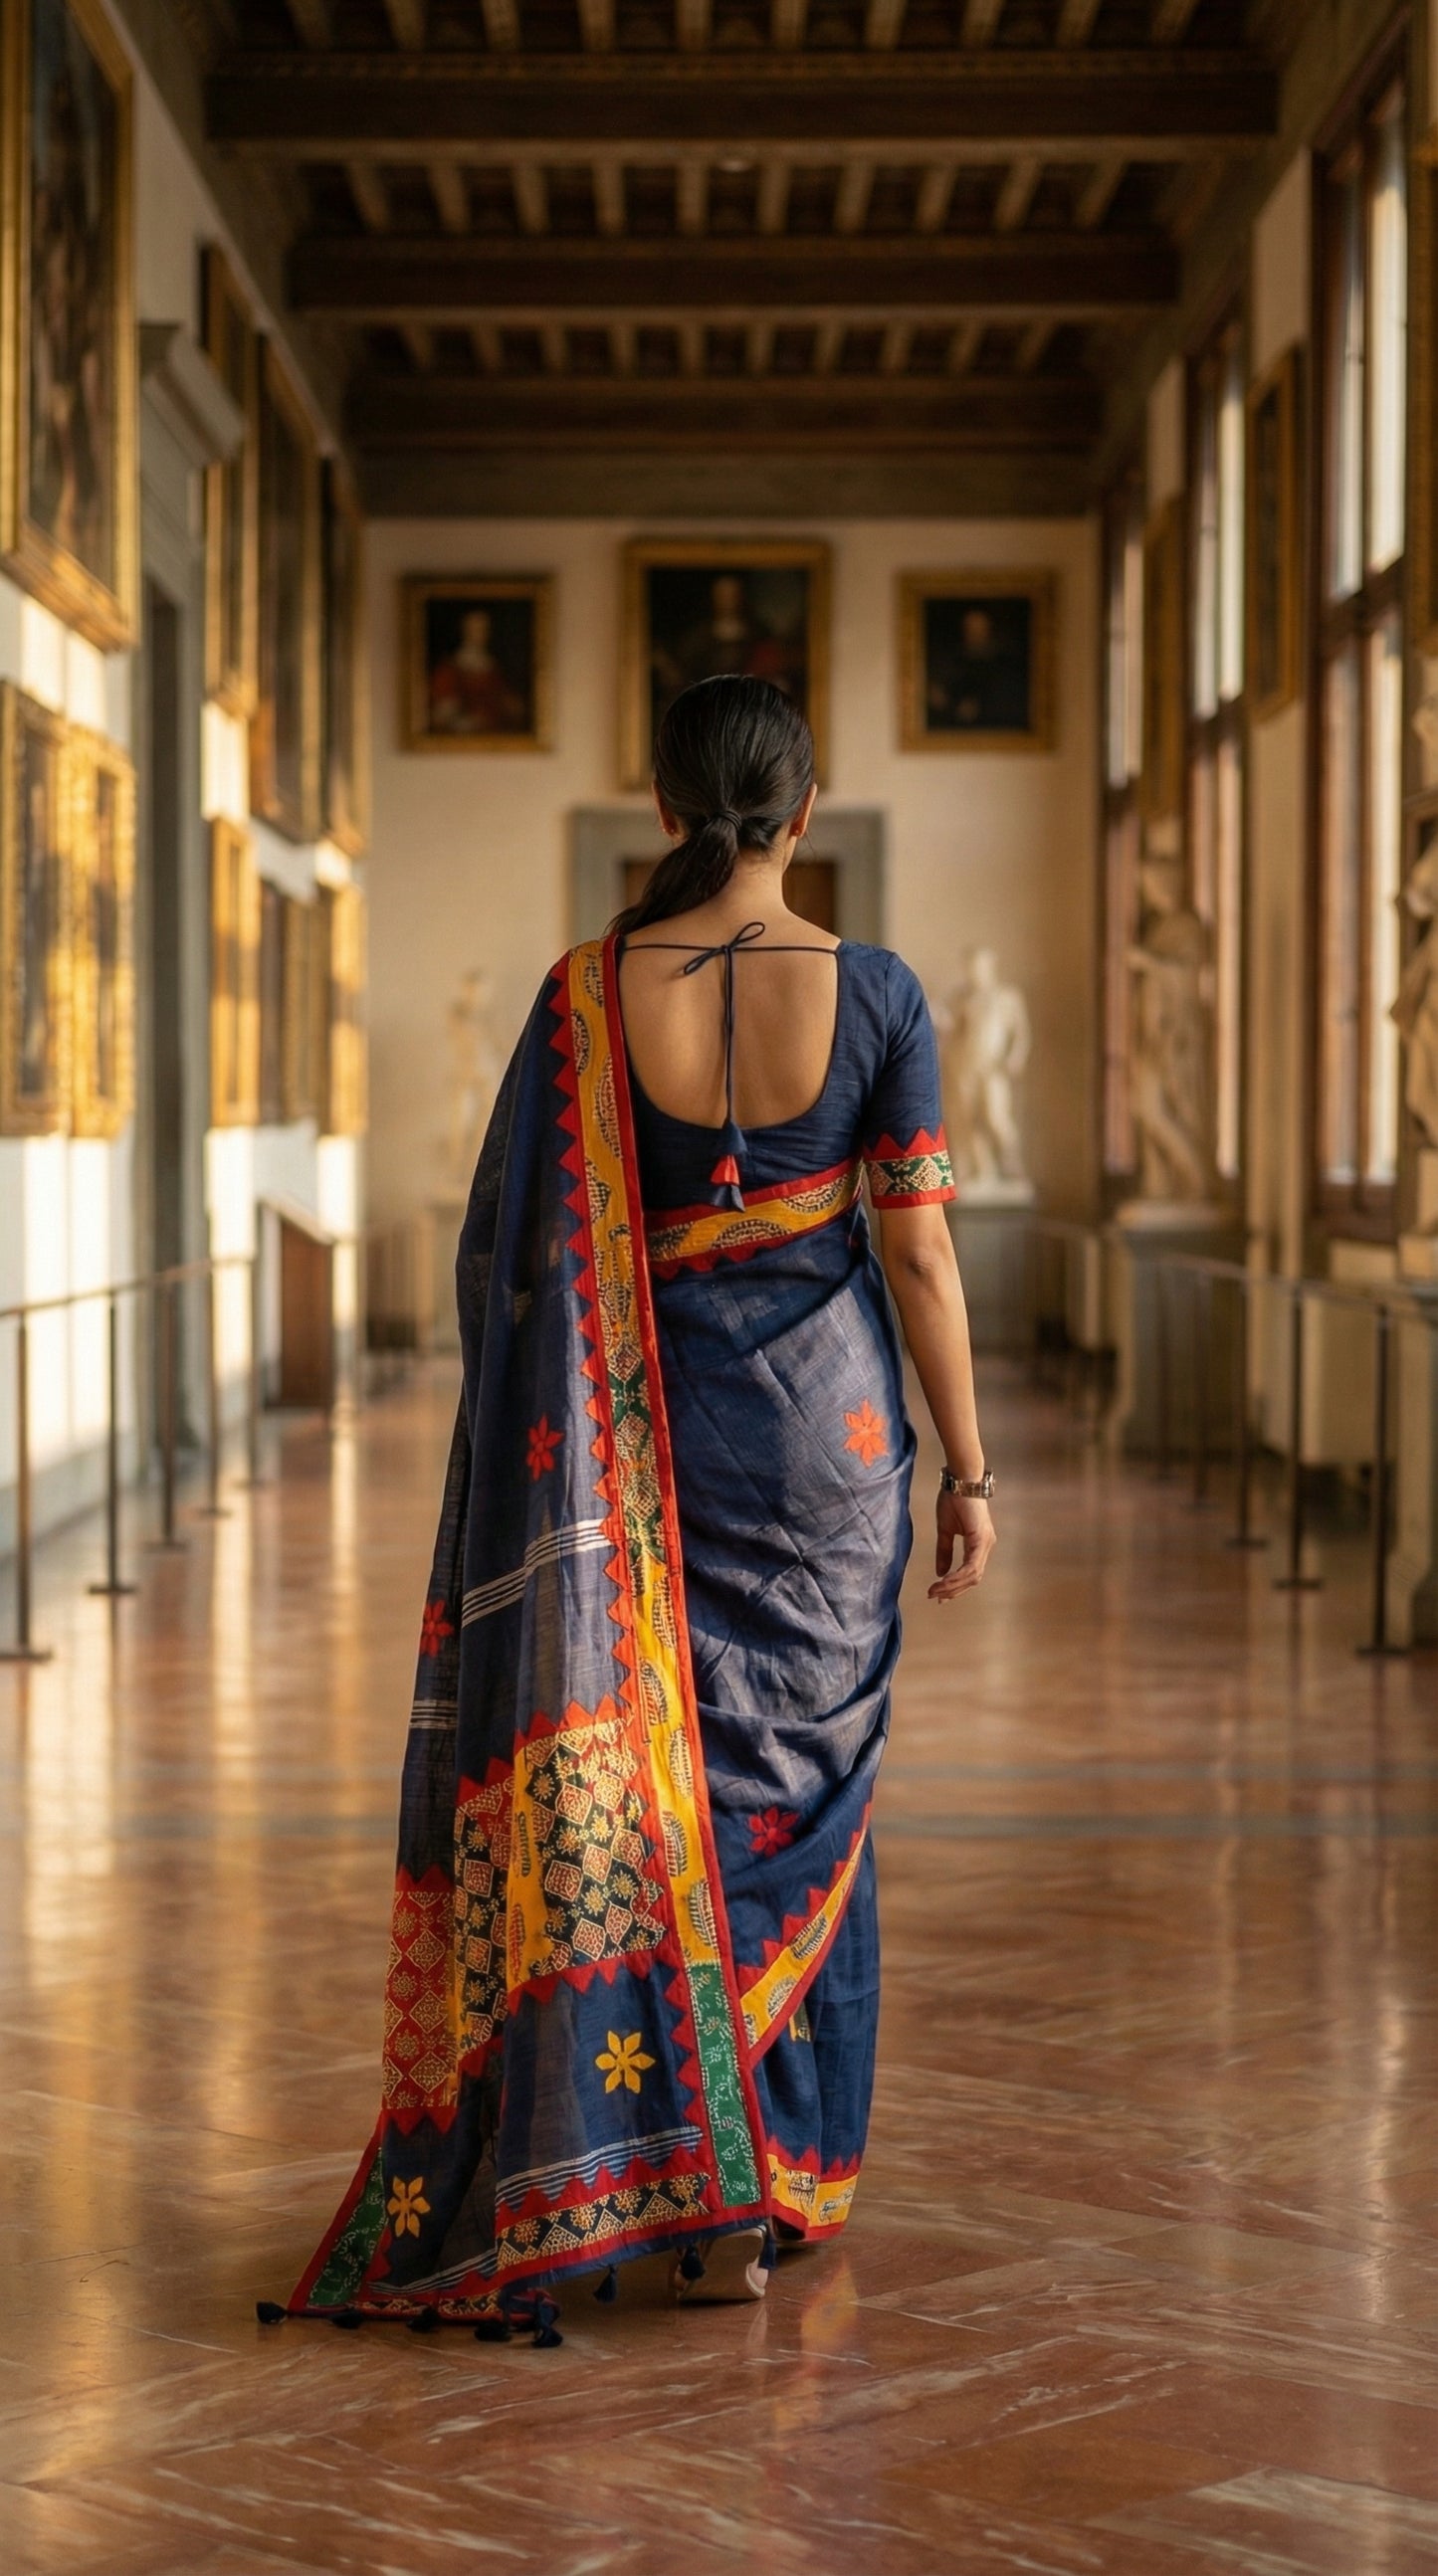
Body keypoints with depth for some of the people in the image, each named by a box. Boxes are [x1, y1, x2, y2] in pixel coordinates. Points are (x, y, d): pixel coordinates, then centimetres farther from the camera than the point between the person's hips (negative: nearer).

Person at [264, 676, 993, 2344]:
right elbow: (919, 1249, -6)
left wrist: (543, 1440, 9)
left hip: (656, 1430, 0)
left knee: (664, 1786, 6)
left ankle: (698, 2195, -1)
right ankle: (794, 2171, 21)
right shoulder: (873, 992, -8)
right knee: (809, 1789, 13)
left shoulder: (592, 994, -8)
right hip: (831, 1424, 1)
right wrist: (968, 1470, 2)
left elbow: (514, 1247, -5)